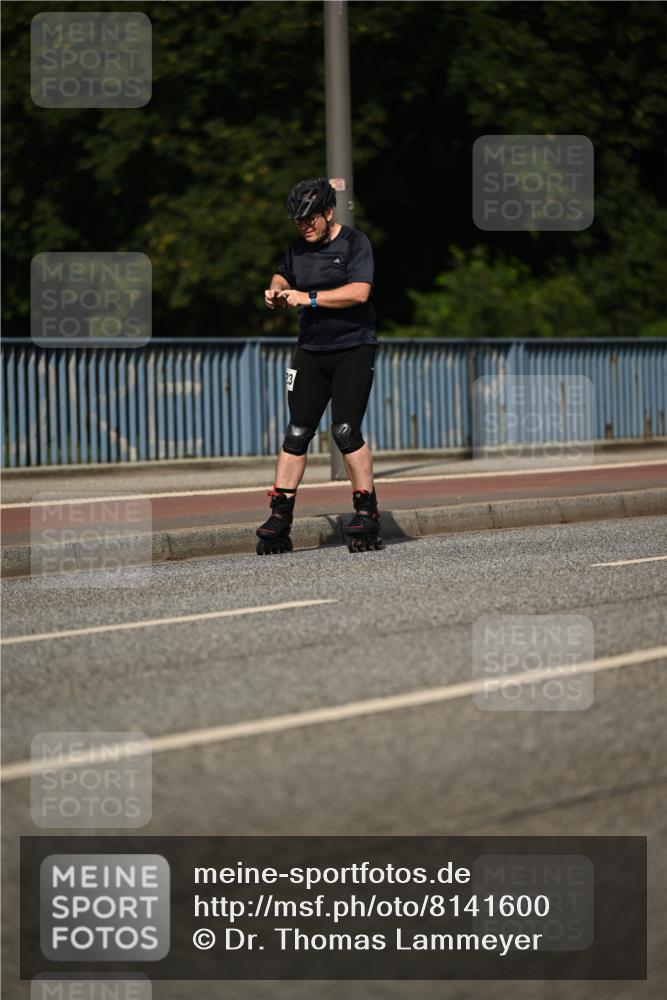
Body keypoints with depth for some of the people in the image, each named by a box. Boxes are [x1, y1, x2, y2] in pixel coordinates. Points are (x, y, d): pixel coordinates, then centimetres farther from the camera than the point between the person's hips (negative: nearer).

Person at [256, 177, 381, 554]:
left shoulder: (355, 243, -8)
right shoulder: (299, 247, 10)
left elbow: (359, 291, -21)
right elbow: (284, 274, 29)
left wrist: (309, 297, -22)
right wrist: (277, 291, 6)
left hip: (354, 349, -5)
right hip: (311, 351, 5)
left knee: (346, 430, -14)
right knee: (297, 433, 0)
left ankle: (368, 514, -6)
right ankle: (280, 520, 2)